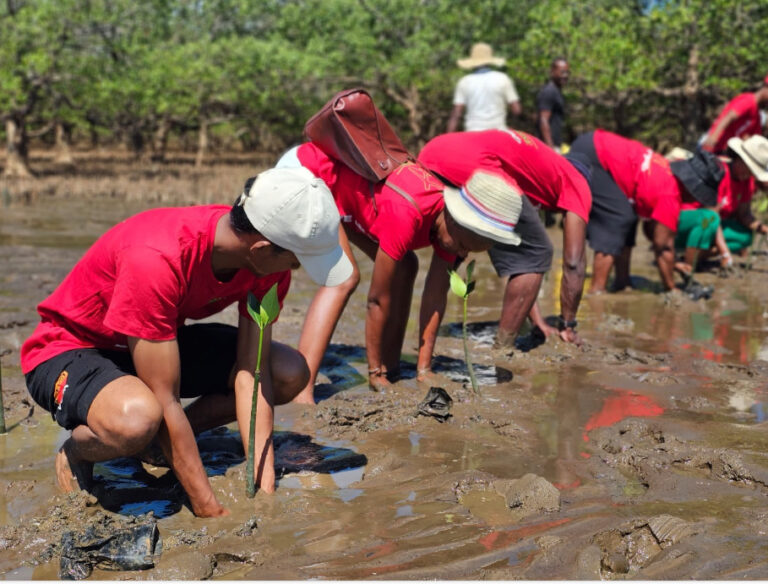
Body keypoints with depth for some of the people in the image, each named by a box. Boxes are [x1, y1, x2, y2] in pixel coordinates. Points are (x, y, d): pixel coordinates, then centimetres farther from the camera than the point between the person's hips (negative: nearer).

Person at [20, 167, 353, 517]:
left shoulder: (269, 264, -16)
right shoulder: (155, 260, -38)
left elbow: (251, 373, -15)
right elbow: (166, 402, -34)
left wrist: (264, 488, -23)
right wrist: (212, 514, -31)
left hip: (165, 341, 7)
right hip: (70, 350, -7)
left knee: (291, 374, -12)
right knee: (138, 419, -41)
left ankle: (160, 441, 2)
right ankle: (76, 451, -5)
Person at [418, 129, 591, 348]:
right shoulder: (576, 184, 24)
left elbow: (518, 250, 43)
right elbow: (573, 262, 19)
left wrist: (539, 323, 44)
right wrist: (567, 327, 29)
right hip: (475, 165, -8)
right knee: (535, 256, 9)